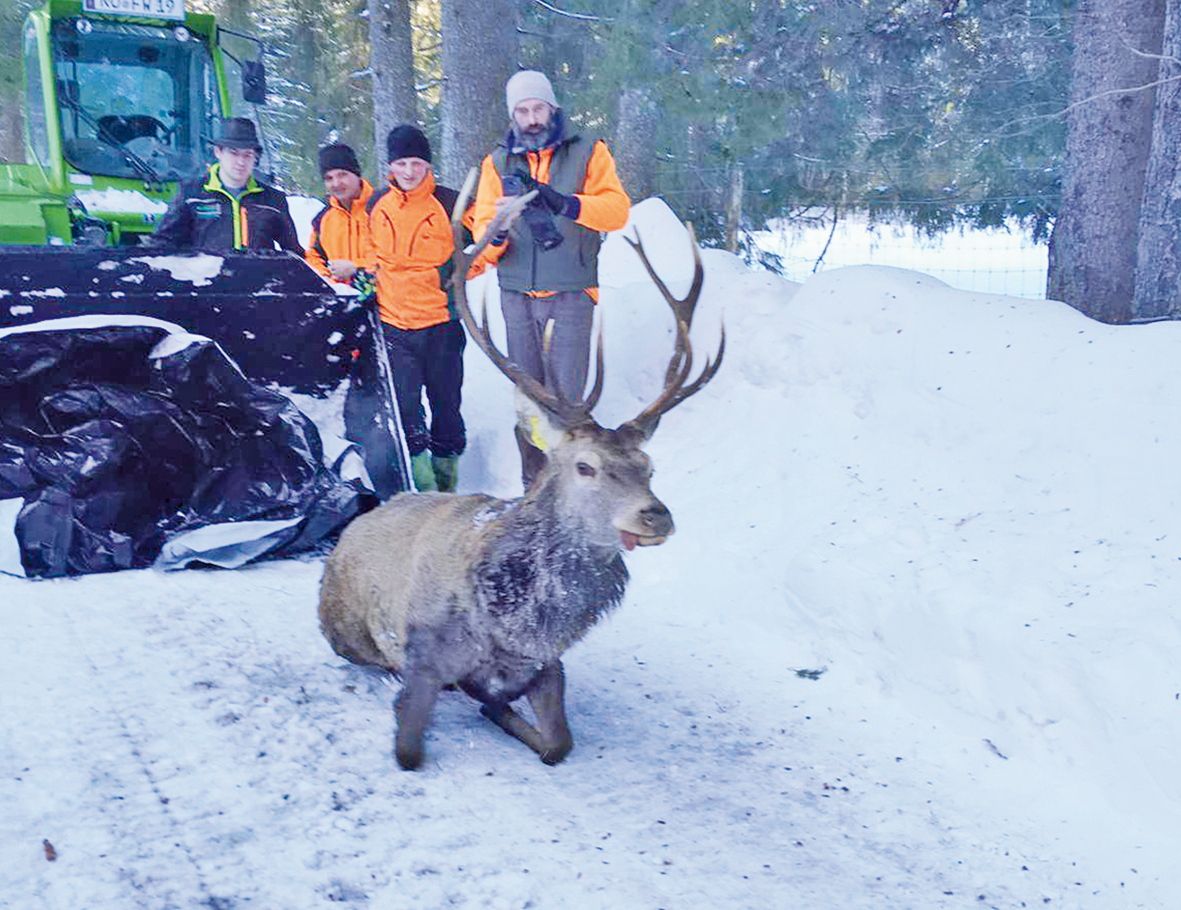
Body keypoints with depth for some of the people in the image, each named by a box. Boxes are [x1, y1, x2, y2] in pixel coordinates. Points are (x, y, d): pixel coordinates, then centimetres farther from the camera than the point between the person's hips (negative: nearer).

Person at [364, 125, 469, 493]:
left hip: (441, 323, -1)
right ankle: (418, 468, 5)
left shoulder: (449, 203, -5)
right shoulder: (377, 205, 6)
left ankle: (445, 462, 29)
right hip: (393, 324, 2)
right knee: (403, 404, -7)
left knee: (445, 400, 10)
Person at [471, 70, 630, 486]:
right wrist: (496, 233, -22)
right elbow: (482, 227, 3)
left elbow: (618, 209, -10)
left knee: (566, 394, -6)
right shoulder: (498, 162, 11)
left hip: (570, 292, -3)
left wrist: (564, 203, -26)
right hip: (517, 295, 3)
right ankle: (534, 486, 18)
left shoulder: (588, 152, 4)